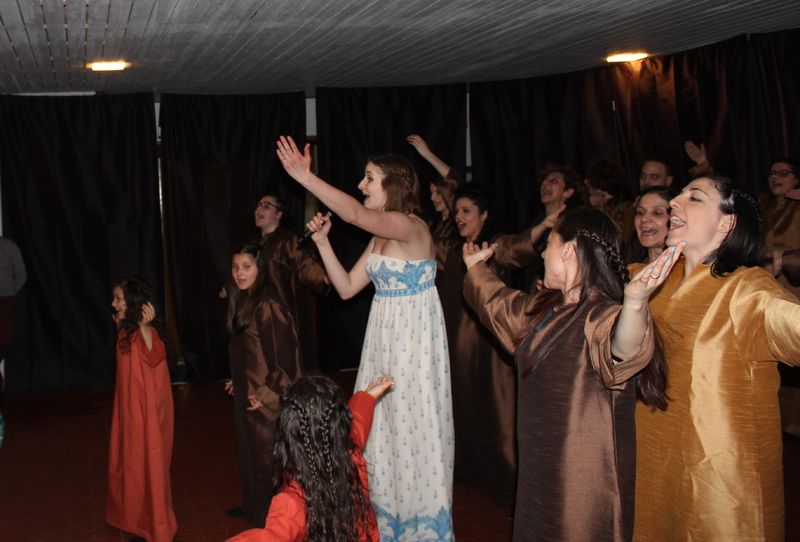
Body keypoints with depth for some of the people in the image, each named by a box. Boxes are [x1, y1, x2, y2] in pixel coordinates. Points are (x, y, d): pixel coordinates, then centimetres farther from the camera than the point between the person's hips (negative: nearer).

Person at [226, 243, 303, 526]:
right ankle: (253, 505, 34)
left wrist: (267, 392, -19)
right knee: (249, 449, 19)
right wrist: (237, 380, 15)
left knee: (267, 453, 2)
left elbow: (284, 351, -22)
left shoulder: (268, 304, -21)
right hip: (246, 390, 9)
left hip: (267, 394, -9)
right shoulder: (240, 300, 8)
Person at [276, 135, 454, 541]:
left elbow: (354, 214, -33)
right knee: (382, 428, 13)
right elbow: (347, 287, 11)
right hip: (383, 339, 9)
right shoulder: (380, 236, 11)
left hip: (414, 339, -9)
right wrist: (322, 242, 2)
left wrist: (305, 177, -36)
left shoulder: (412, 227, -16)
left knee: (413, 429, 1)